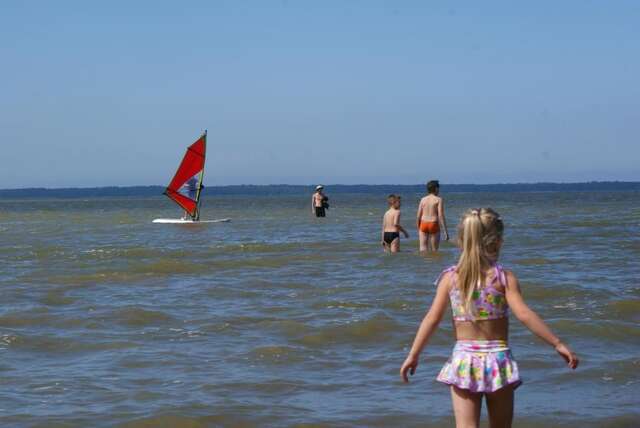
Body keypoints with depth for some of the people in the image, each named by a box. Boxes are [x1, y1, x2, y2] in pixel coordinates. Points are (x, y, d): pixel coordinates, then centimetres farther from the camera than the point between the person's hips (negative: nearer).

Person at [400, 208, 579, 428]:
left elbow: (432, 318, -2)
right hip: (497, 358, 0)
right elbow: (524, 315, -14)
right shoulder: (504, 277, -6)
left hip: (463, 360, 1)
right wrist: (558, 344, -11)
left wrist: (413, 355, 5)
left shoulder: (450, 277, -1)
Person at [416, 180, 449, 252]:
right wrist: (446, 231, -9)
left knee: (423, 250, 0)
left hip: (423, 224, 3)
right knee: (434, 251, 3)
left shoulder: (423, 199, 9)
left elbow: (418, 216, 9)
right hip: (434, 225, -3)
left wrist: (418, 230, 19)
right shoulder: (439, 200, -2)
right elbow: (441, 216, -10)